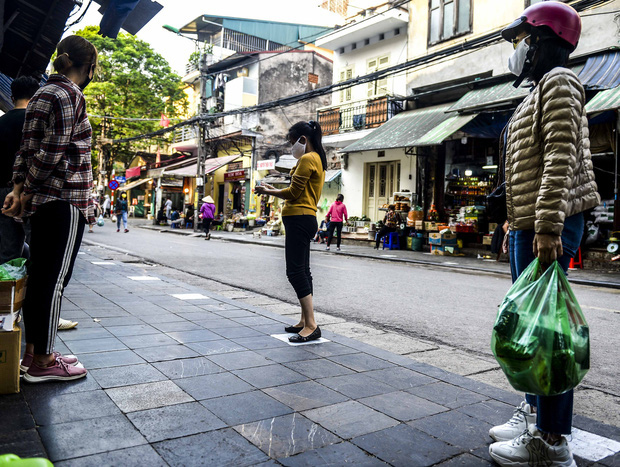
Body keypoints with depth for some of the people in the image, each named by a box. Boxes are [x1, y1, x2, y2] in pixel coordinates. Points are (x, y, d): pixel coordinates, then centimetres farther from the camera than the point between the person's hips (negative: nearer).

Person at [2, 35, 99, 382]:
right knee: (55, 279, -4)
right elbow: (53, 152, -16)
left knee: (40, 276, 12)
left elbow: (28, 147, 12)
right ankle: (42, 362, 4)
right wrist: (28, 194, -7)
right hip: (67, 200, -9)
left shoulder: (43, 93, 19)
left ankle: (34, 352, 21)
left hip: (42, 200, 9)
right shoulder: (70, 95, -9)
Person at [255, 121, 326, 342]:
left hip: (299, 219, -11)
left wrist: (268, 192, 0)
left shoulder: (307, 159, -11)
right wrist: (275, 190, 16)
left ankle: (311, 325, -13)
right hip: (305, 218, 11)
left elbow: (293, 193, -14)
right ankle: (305, 321, 19)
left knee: (295, 271, -12)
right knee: (302, 271, 13)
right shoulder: (317, 159, 21)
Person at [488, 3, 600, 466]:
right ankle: (533, 412, 28)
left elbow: (560, 158, -18)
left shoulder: (558, 81, -5)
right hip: (528, 226, 10)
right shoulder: (538, 93, 25)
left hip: (547, 228, -10)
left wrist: (547, 227, -26)